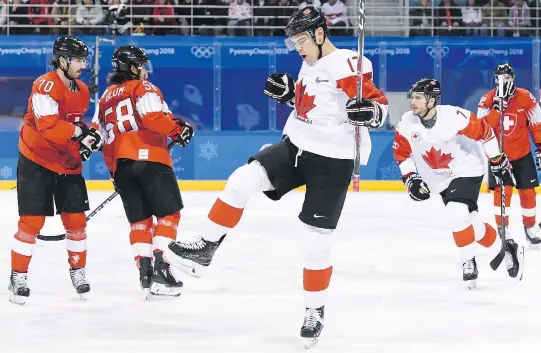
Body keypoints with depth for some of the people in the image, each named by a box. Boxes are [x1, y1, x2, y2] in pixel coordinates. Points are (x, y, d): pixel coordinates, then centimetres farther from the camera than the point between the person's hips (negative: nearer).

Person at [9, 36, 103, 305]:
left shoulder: (82, 92, 8)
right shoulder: (47, 86, -20)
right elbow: (47, 126, -30)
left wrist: (89, 137, 3)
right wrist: (78, 131, -31)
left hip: (68, 164, 7)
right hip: (36, 163, -7)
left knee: (76, 219, 6)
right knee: (32, 221, -6)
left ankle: (78, 271, 23)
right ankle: (18, 277, 3)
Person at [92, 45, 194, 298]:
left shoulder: (105, 99, 22)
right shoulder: (143, 88, 2)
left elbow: (102, 138, 20)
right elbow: (154, 117, -15)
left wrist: (114, 169, 26)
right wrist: (178, 130, -2)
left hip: (121, 165, 6)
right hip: (150, 159, -6)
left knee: (140, 220, 12)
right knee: (168, 214, 0)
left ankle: (145, 272, 2)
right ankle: (160, 270, -11)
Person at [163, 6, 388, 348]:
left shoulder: (348, 66, -16)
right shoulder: (310, 64, 11)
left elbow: (380, 104, -18)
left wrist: (370, 111, -39)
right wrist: (289, 93, 6)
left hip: (332, 161, -7)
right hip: (296, 147, 7)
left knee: (318, 239, -2)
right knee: (243, 180, -12)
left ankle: (316, 310, 15)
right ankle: (205, 248, -4)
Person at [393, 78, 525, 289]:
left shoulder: (454, 117, -25)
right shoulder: (407, 124, -12)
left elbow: (484, 133, -13)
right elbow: (402, 153, 2)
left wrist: (498, 160, -5)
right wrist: (410, 179, -7)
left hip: (467, 170, -5)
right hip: (440, 180, 5)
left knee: (457, 214, -26)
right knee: (471, 226, 6)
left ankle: (469, 263, -7)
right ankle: (507, 248, 30)